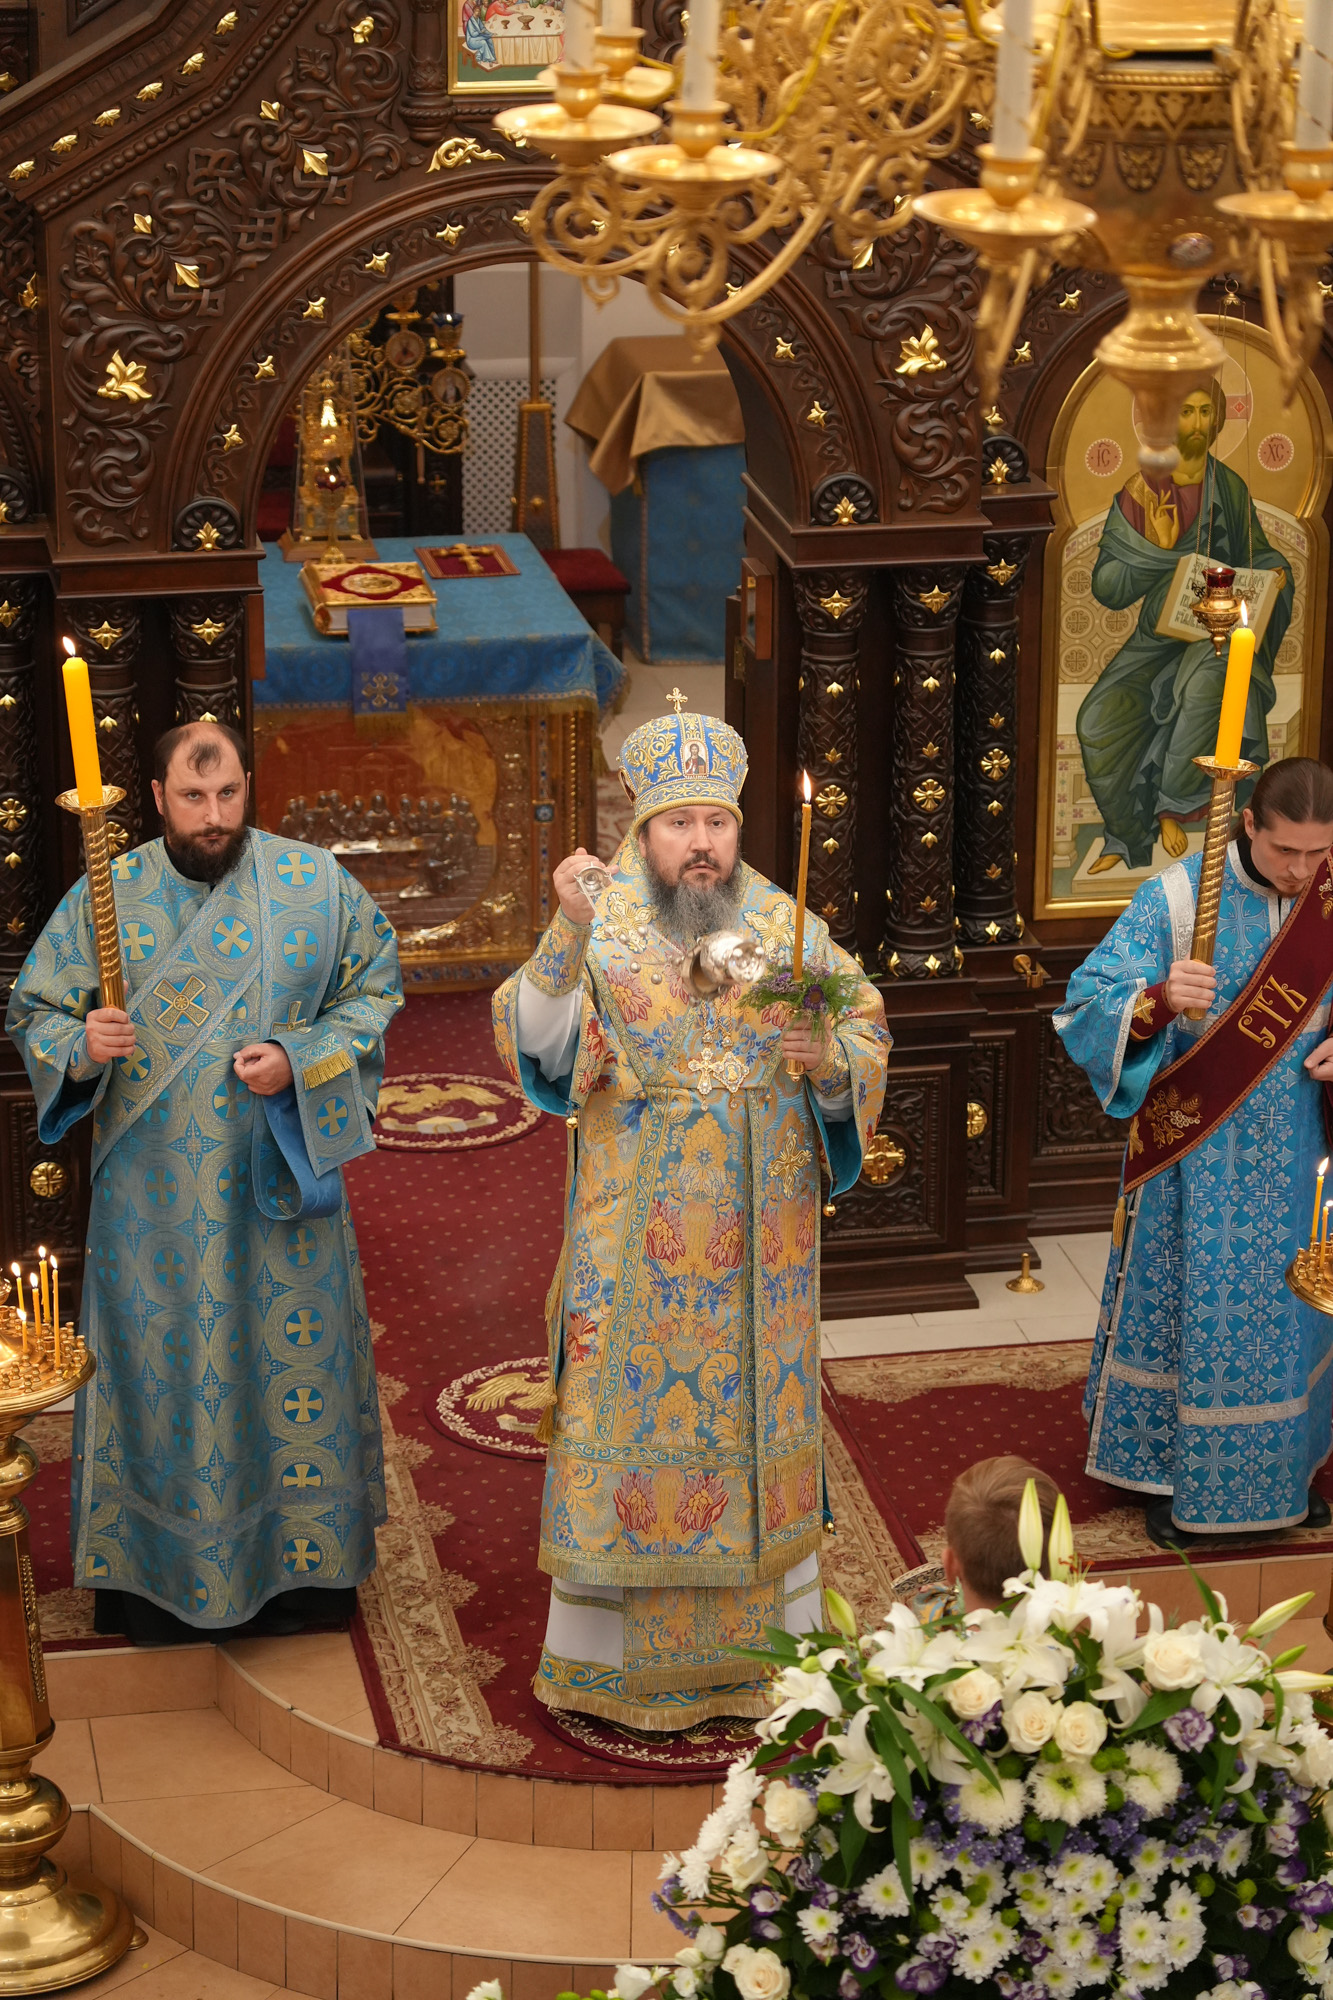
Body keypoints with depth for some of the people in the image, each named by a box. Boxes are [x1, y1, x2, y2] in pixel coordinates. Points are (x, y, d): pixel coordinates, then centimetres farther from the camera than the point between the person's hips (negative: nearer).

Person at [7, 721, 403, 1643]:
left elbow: (374, 989, 3)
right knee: (156, 1362, 7)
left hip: (279, 1179, 0)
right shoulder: (107, 895, -2)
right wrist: (81, 1046, -20)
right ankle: (153, 1570, 19)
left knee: (291, 1358, 7)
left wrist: (300, 1060, -13)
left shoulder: (315, 883, -4)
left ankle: (298, 1563, 22)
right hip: (153, 1197, 0)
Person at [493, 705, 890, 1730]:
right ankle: (613, 1649, 13)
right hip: (637, 1247, -2)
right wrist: (567, 933, -29)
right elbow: (541, 1045, -16)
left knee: (758, 1411, 9)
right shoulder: (602, 929, -3)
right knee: (632, 1412, 2)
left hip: (761, 1243, 2)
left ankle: (767, 1638, 21)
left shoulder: (789, 928, 4)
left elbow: (869, 1045, 8)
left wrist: (830, 1059, -15)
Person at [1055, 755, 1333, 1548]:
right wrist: (1160, 998, -37)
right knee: (1189, 1301, 4)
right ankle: (1172, 1469, 19)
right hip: (1197, 1146, -4)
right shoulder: (1178, 896, -15)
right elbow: (1093, 1001, -17)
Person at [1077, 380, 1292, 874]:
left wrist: (1275, 573, -7)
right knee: (1100, 720, -22)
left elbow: (1258, 554, 16)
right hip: (1158, 636, 1)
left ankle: (1171, 808, -20)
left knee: (1206, 686, -38)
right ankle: (1125, 837, -4)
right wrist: (1156, 547, -20)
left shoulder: (1231, 488, 2)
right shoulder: (1140, 492, -2)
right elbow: (1107, 588, -6)